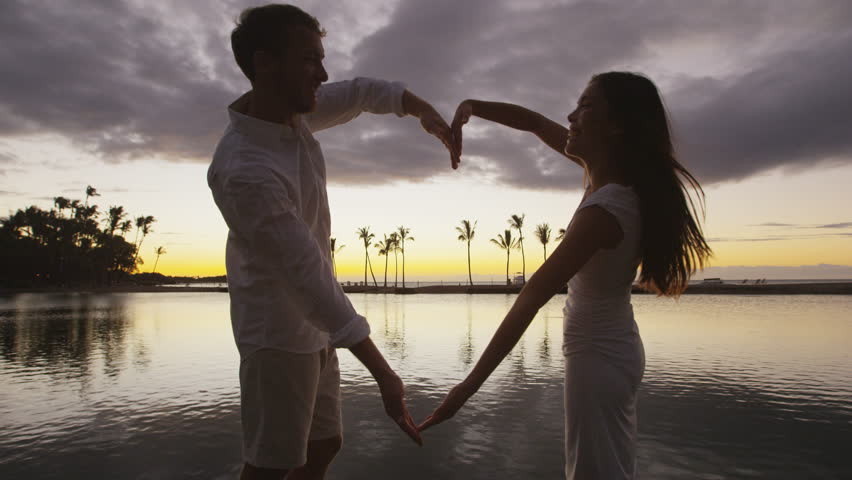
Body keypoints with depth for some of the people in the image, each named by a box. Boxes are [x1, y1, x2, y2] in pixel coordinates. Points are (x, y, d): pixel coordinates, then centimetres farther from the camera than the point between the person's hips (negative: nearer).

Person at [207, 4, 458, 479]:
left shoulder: (290, 109, -2)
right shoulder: (243, 171, -28)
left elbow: (361, 93, 13)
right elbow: (309, 276, -31)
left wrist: (426, 111, -5)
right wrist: (384, 373, -30)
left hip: (313, 326, 9)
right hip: (279, 334, -8)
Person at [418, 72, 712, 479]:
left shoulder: (606, 209, -30)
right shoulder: (609, 170, -3)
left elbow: (531, 299, -32)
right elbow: (533, 122, 6)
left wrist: (470, 385, -29)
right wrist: (471, 106, -9)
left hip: (597, 356, -9)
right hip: (613, 349, 9)